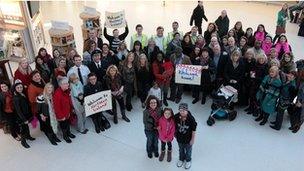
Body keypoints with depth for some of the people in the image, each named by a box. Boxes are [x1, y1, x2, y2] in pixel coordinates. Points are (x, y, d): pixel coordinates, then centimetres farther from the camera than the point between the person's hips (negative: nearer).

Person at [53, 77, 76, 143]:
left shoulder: (67, 91, -6)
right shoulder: (57, 94, -32)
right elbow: (57, 107, -27)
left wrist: (71, 109, 13)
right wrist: (61, 116, -20)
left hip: (67, 112, 7)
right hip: (62, 115, -7)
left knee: (68, 123, 27)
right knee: (63, 125, 15)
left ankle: (68, 133, 50)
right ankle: (65, 136, 38)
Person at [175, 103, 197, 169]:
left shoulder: (191, 119, -33)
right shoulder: (176, 117, -25)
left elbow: (193, 130, -19)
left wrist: (192, 139, -9)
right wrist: (175, 134, 7)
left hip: (188, 139, -2)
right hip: (179, 138, 2)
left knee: (188, 150, 25)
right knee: (181, 150, 29)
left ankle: (188, 160, 55)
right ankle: (181, 159, 58)